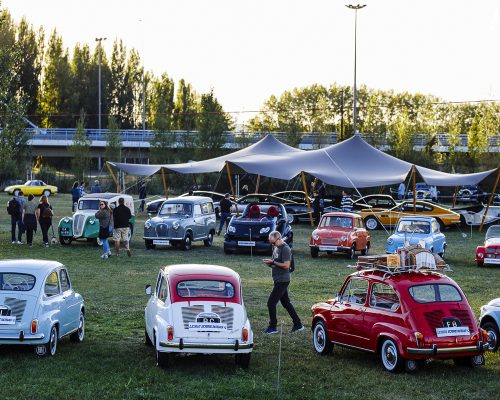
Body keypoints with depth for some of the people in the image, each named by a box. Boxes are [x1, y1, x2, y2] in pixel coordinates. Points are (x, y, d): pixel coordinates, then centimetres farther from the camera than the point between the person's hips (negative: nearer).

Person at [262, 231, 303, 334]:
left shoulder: (285, 249, -16)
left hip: (282, 281, -10)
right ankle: (298, 324, 20)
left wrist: (273, 262, -19)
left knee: (271, 302, -7)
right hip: (278, 280, 10)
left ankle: (273, 327, 1)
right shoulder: (276, 248, 12)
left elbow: (286, 265, -22)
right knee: (286, 303, 14)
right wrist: (269, 263, -1)